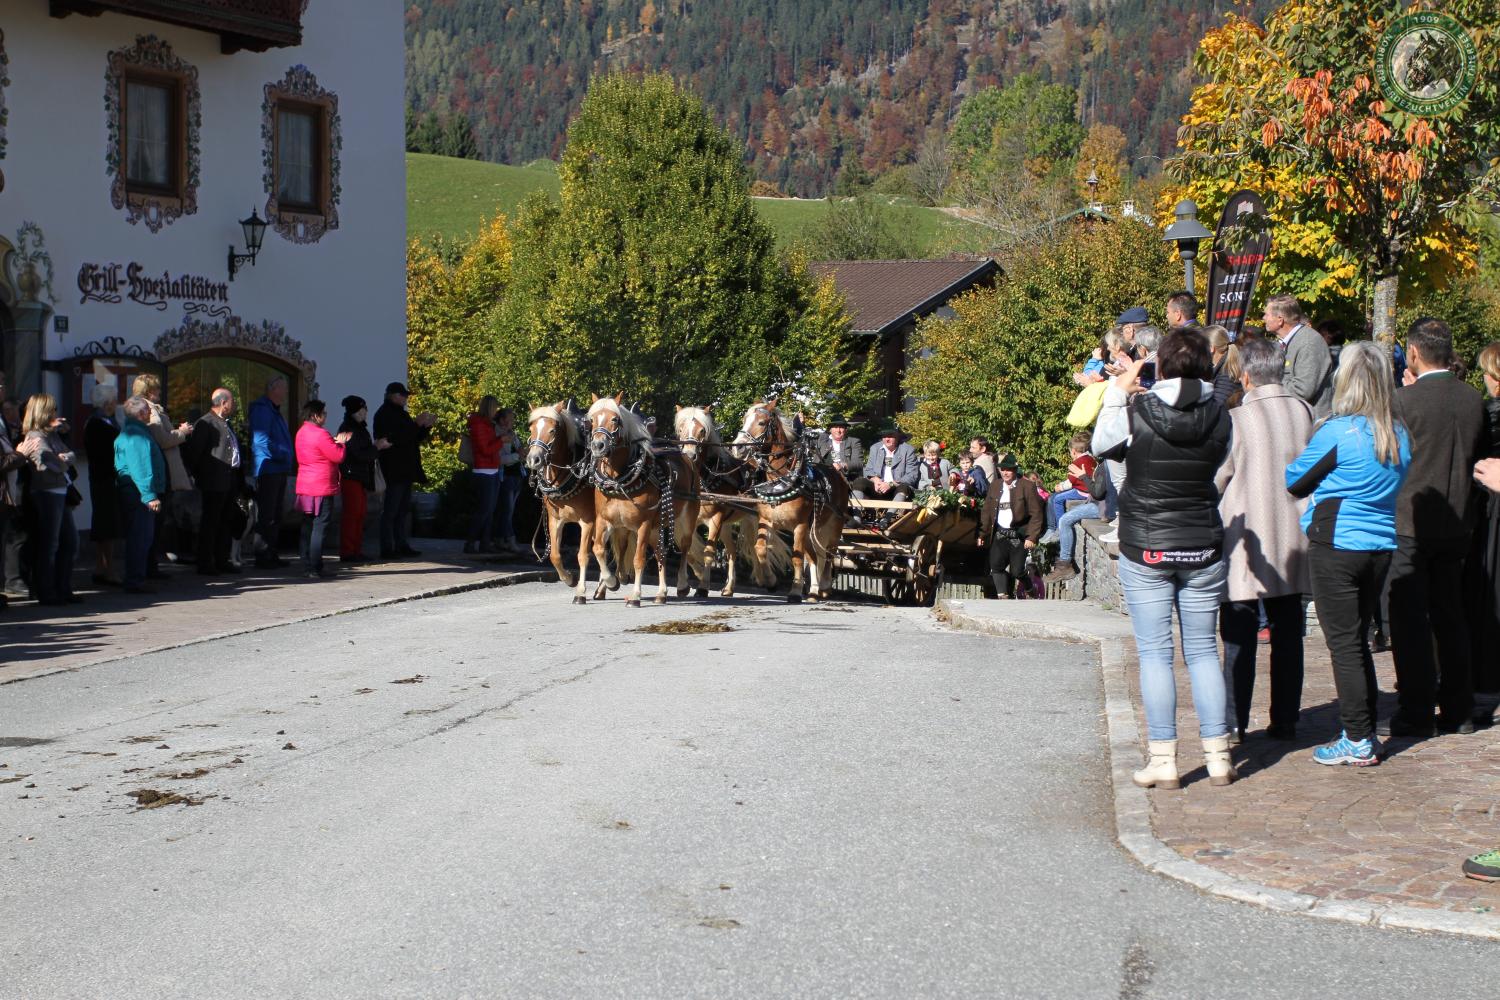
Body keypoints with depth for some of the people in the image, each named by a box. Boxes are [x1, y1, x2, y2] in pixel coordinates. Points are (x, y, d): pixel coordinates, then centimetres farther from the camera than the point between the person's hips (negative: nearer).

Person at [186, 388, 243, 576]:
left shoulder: (226, 424, 19)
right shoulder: (206, 423, -11)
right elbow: (194, 451, -14)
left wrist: (239, 480, 17)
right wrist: (198, 477, -11)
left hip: (230, 482, 9)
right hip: (215, 483, -9)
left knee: (227, 523, 13)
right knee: (210, 523, -4)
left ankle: (222, 560, 21)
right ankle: (205, 563, 1)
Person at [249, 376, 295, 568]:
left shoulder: (275, 411, 20)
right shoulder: (261, 409, -12)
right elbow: (261, 440, -22)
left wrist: (289, 458, 11)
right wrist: (284, 455, -19)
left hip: (279, 471, 10)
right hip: (268, 470, -10)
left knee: (275, 516, 14)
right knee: (266, 516, -7)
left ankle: (271, 554, 20)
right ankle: (262, 555, -3)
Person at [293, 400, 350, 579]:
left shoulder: (301, 432, 12)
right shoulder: (320, 434, -16)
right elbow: (338, 456, -13)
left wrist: (336, 442, 15)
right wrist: (340, 443, 4)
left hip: (305, 488, 9)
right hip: (322, 488, -9)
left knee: (308, 527, 11)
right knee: (320, 527, -6)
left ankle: (306, 566, 13)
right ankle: (315, 568, -7)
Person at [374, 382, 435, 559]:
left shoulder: (399, 413, 20)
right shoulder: (385, 414, -9)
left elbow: (414, 438, 24)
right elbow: (396, 438, -22)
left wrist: (426, 426, 9)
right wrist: (416, 424, -17)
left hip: (406, 470, 10)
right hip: (394, 470, -10)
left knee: (403, 509, 11)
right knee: (390, 510, -8)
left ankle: (401, 544, 16)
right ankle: (387, 548, -8)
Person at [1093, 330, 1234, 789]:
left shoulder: (1134, 412, -12)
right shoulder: (1218, 417, -6)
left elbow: (1102, 445, 5)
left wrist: (1117, 392, 12)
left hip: (1145, 549, -2)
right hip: (1203, 547, 3)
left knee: (1154, 653, 2)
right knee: (1203, 650, 11)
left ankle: (1162, 760, 2)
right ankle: (1218, 756, 13)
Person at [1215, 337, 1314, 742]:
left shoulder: (1237, 418, -14)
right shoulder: (1303, 411, -1)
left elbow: (1215, 478, -7)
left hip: (1247, 540, -4)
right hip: (1293, 539, 5)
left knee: (1239, 635, 2)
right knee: (1287, 634, 11)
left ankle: (1234, 721, 4)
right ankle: (1285, 720, 14)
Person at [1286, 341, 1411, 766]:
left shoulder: (1337, 432, -15)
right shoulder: (1398, 435, 5)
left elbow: (1294, 481, -4)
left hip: (1336, 545, -7)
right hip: (1380, 545, 7)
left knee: (1344, 643, -1)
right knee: (1358, 640, 16)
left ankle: (1358, 741, 1)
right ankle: (1366, 733, 20)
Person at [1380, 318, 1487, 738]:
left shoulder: (1405, 400, -17)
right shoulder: (1474, 400, -1)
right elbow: (1478, 455, 9)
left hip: (1410, 524, -5)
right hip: (1458, 523, 5)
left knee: (1410, 620, 1)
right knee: (1450, 617, 14)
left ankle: (1416, 713, 4)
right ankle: (1459, 710, 19)